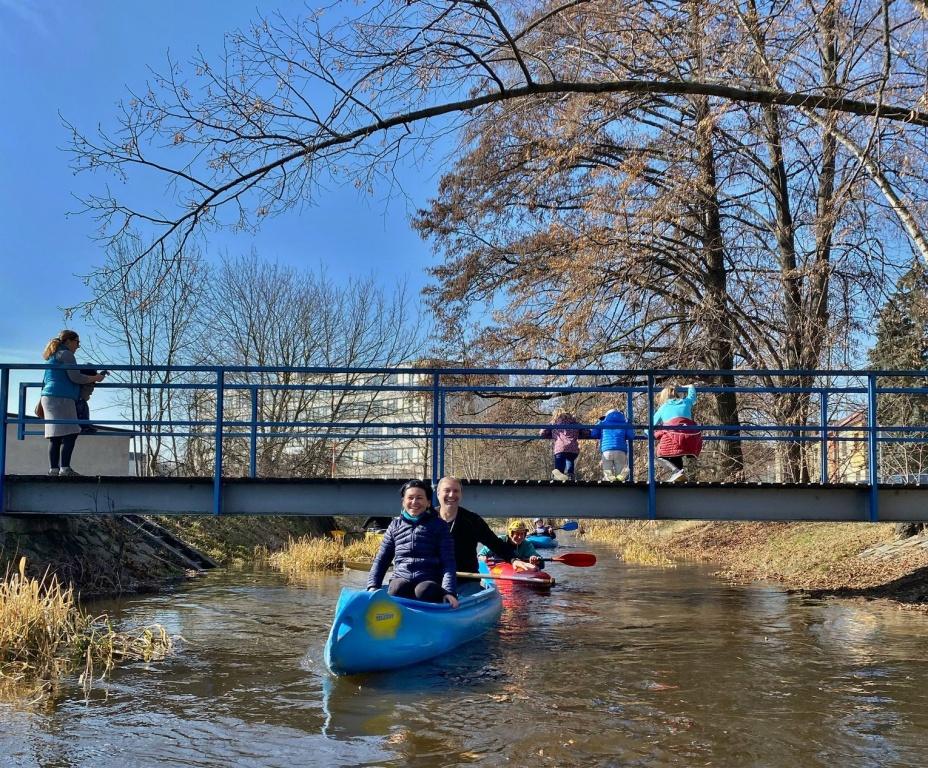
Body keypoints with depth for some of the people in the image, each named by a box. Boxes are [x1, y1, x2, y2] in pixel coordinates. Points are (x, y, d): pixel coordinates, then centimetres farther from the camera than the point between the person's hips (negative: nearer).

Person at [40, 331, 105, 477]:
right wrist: (94, 378, -2)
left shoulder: (53, 357, 26)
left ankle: (53, 469, -3)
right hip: (61, 398, -10)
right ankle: (65, 469, -24)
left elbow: (45, 381, 33)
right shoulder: (66, 354, -4)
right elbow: (75, 377, -13)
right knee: (69, 434, -15)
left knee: (55, 437, 3)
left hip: (49, 397, 10)